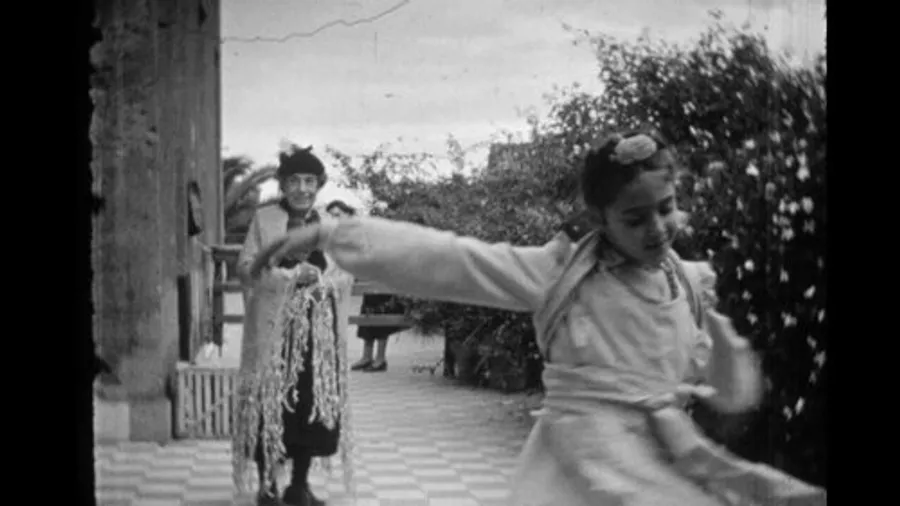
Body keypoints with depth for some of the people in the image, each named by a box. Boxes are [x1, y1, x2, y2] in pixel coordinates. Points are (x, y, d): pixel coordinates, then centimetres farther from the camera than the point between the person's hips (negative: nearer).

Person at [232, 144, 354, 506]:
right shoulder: (264, 219, 2)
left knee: (315, 403, 4)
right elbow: (246, 266, -6)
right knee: (271, 402, -3)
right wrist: (291, 276, -17)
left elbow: (343, 274, 10)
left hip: (318, 327, 3)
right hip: (274, 327, -3)